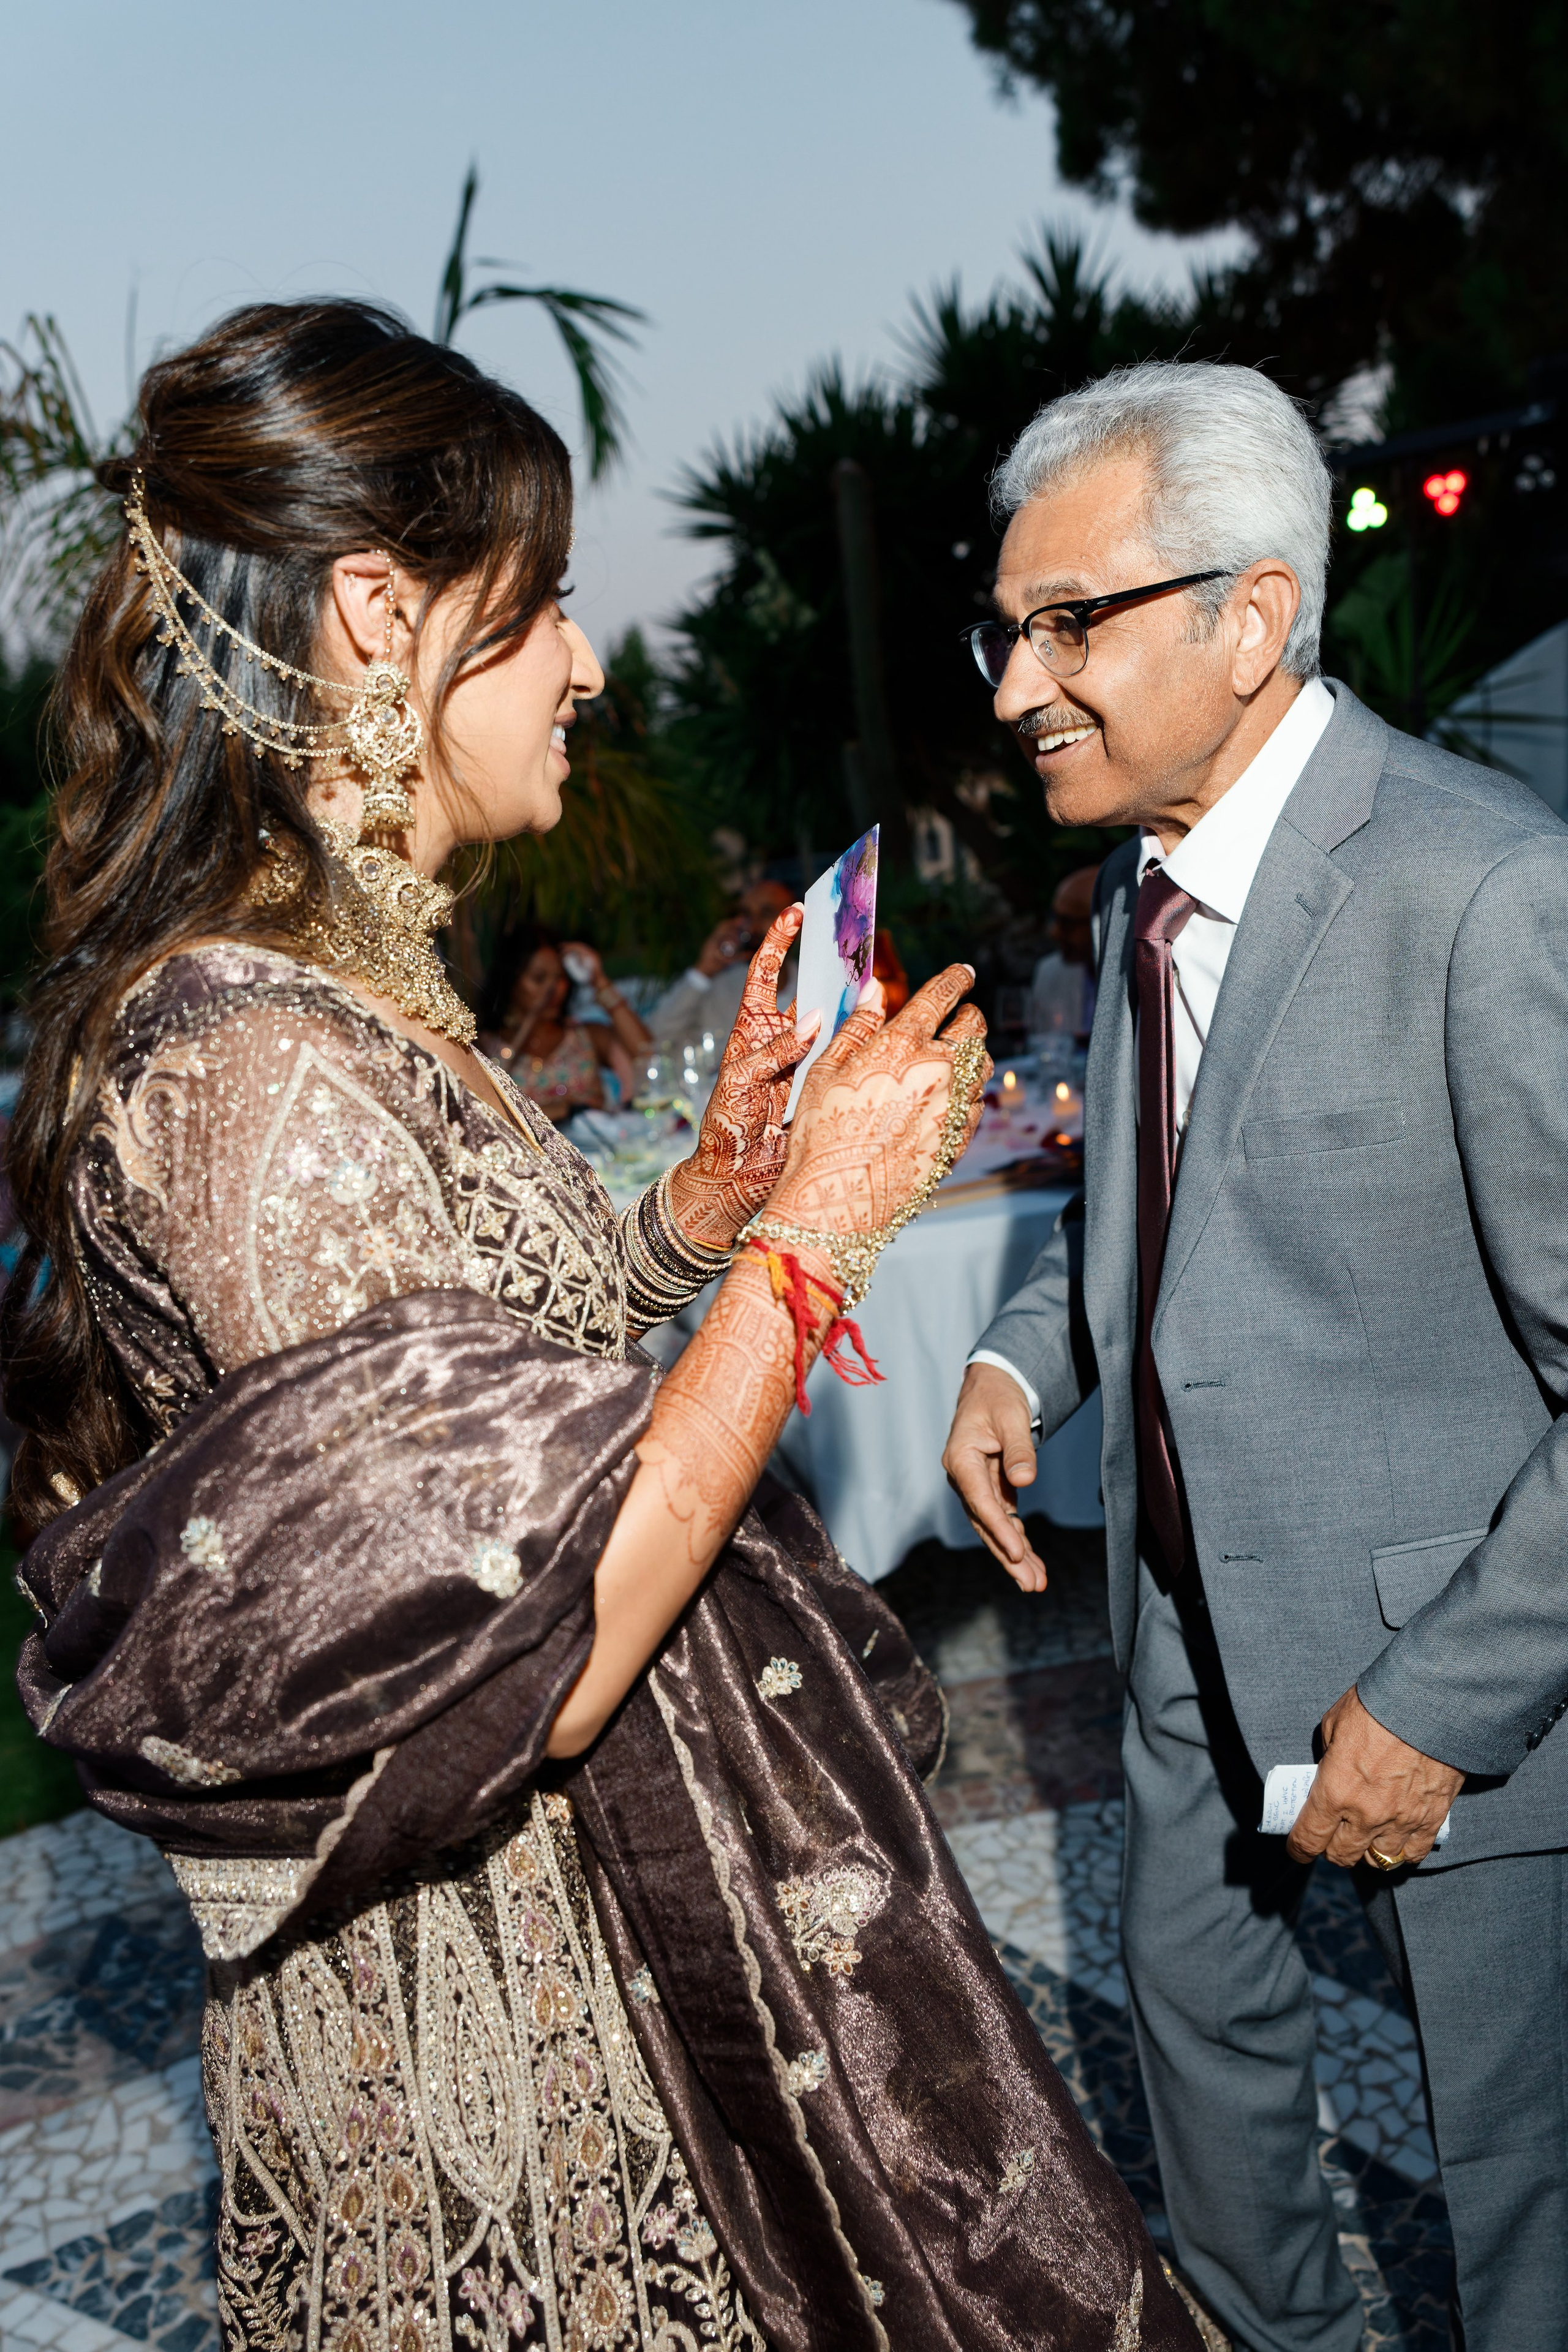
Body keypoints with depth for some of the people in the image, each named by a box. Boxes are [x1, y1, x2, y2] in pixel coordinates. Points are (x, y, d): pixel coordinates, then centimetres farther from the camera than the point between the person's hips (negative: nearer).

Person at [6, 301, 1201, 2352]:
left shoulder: (356, 990, 4)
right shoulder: (246, 1066, -26)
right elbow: (522, 1673, -28)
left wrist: (728, 1159, 1)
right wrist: (813, 1234, -22)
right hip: (501, 2007, -9)